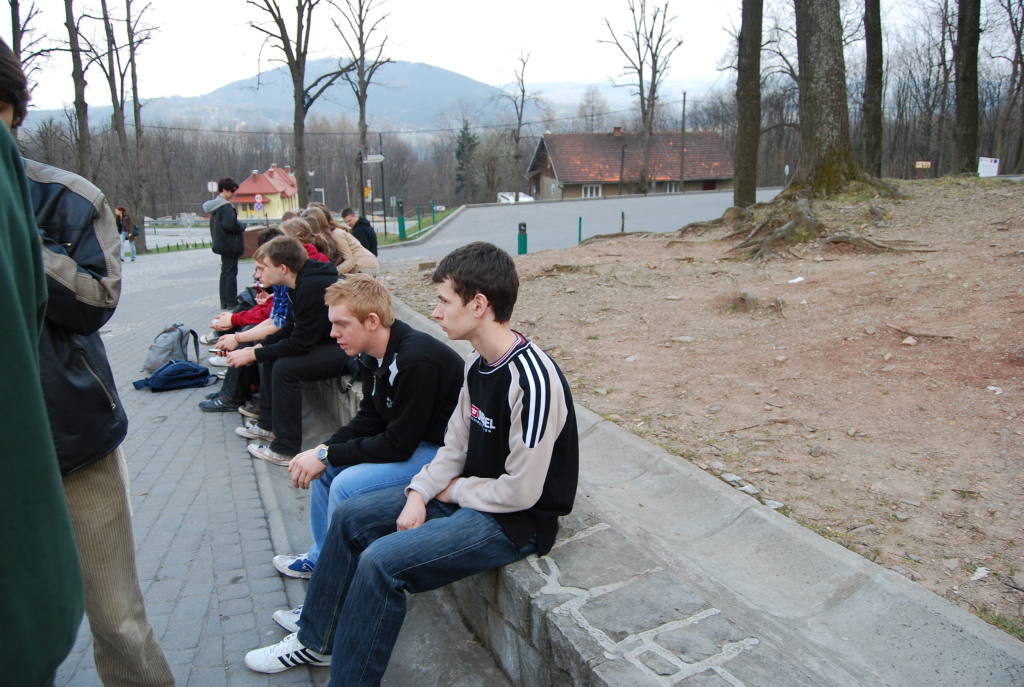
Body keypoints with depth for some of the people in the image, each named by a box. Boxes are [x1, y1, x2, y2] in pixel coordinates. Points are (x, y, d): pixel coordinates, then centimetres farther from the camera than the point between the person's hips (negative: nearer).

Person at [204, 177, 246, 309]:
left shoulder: (215, 205, 13)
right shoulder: (226, 206, -18)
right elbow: (230, 224, -28)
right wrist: (242, 228, -10)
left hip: (221, 243, 10)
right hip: (230, 244, -10)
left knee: (225, 271, 15)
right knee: (231, 272, -4)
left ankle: (224, 302, 19)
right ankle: (232, 303, -1)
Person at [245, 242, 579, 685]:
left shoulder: (532, 380, -28)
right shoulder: (478, 363, 1)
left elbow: (520, 491, -26)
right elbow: (455, 447, 8)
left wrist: (453, 489, -10)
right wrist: (419, 493, -7)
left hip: (516, 520, -9)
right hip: (469, 494, 10)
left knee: (381, 562, -22)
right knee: (350, 517, 9)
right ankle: (316, 639, 25)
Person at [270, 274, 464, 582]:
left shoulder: (415, 362, -29)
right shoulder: (371, 354, -1)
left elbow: (398, 445, -25)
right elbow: (370, 418, 8)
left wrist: (327, 455, -18)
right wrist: (323, 450, -7)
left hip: (442, 450, -10)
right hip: (406, 438, 10)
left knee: (347, 485, -20)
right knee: (325, 467, 9)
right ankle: (322, 556, 28)